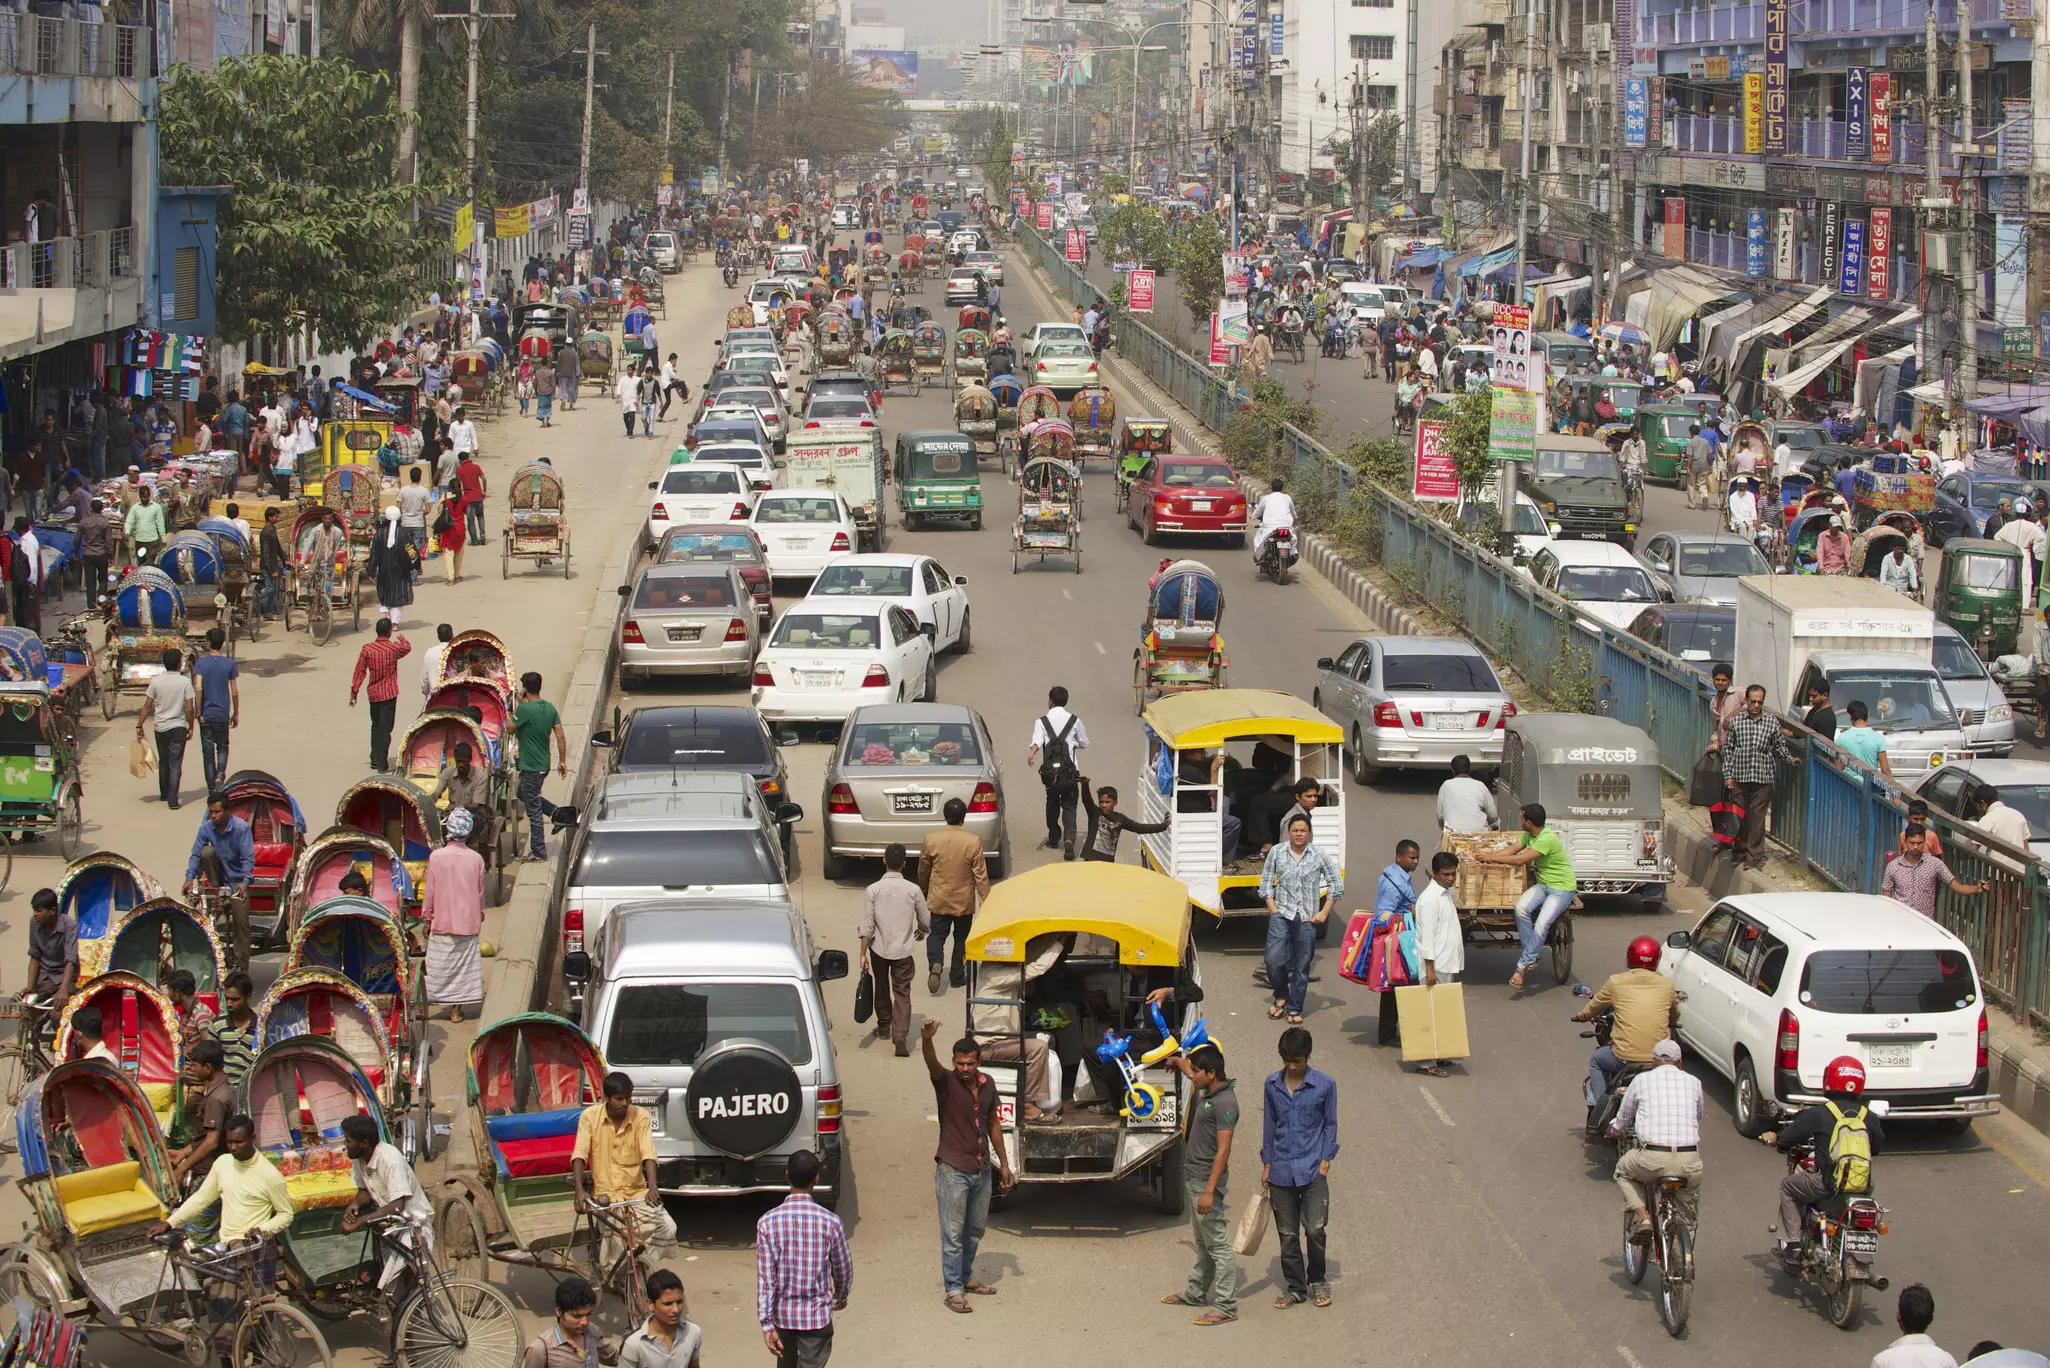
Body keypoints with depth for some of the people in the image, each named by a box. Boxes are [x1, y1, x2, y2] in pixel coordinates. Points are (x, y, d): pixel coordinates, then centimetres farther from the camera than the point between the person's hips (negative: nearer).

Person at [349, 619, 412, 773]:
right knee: (385, 728, -1)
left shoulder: (367, 649, -8)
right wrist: (401, 639, 36)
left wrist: (354, 691, 5)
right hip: (389, 693, -3)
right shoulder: (394, 648, -11)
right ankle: (382, 763, -5)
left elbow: (360, 671, -4)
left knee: (376, 726, 19)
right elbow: (407, 648, 13)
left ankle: (374, 759, 24)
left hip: (373, 693, 3)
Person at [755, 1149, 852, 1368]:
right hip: (817, 1317, -2)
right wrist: (841, 1296, 21)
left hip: (782, 1316, 2)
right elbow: (843, 1268, 0)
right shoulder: (830, 1222, -15)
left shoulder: (767, 1223, -13)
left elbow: (764, 1278, -13)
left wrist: (767, 1324, -10)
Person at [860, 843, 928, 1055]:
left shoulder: (873, 890, -10)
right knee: (902, 993, 0)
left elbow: (867, 926, -10)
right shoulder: (913, 890, -8)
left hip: (879, 949, 1)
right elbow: (925, 921, 3)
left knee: (882, 989, 21)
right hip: (903, 950, -1)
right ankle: (900, 1036, -15)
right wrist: (922, 931, 27)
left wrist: (863, 954, -2)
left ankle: (884, 1027, 37)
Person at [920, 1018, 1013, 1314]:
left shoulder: (987, 1084, 2)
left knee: (975, 1230, 18)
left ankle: (966, 1278, 34)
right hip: (953, 1170, -6)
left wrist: (1003, 1163, 16)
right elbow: (932, 1065, -36)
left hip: (981, 1170, 6)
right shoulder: (946, 1083, -13)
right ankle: (953, 1290, 6)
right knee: (953, 1234, 0)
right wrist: (926, 1041, -58)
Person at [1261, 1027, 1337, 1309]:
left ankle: (1317, 1280, 13)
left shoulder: (1324, 1084, -3)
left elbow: (1330, 1124, 4)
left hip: (1312, 1169, -3)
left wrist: (1325, 1161, -3)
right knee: (1287, 1235, 6)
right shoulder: (1272, 1084, 4)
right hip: (1281, 1170, 3)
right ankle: (1295, 1288, 19)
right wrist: (1267, 1164, 11)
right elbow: (1269, 1125, 12)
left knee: (1315, 1230, -9)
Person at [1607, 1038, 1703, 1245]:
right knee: (1692, 1191, 35)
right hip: (1689, 1162, 2)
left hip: (1652, 1159, -2)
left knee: (1624, 1172, 30)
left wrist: (1614, 1128, 47)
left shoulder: (1641, 1080, 11)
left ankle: (1641, 1217, 8)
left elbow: (1622, 1123, 23)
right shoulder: (1693, 1082, 15)